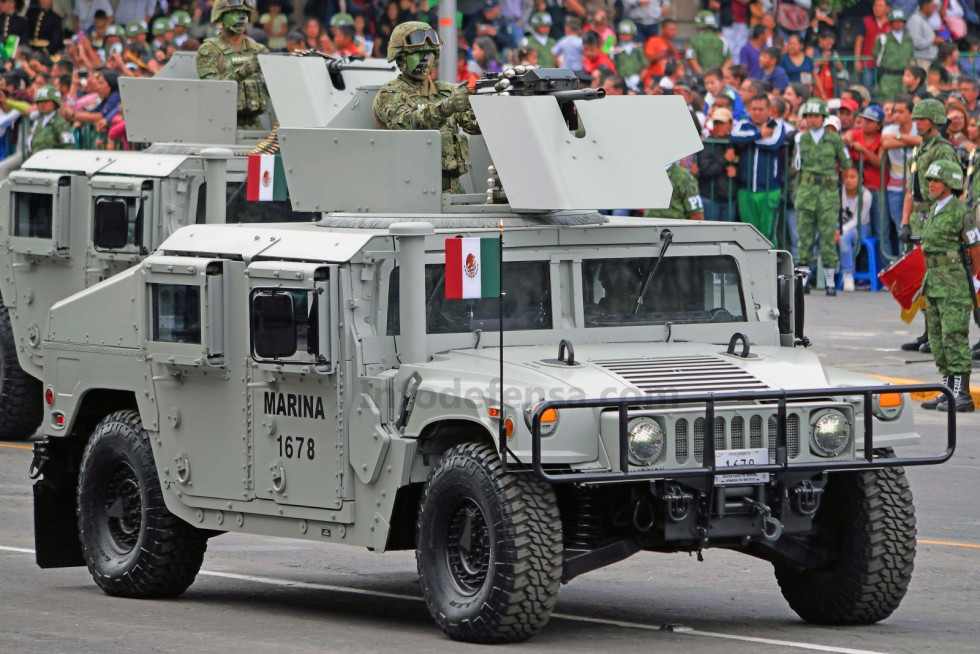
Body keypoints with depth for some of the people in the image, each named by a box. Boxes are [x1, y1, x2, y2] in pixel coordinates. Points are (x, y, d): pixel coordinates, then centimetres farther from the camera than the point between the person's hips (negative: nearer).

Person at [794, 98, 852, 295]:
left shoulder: (834, 138, 3)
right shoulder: (801, 139, 9)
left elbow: (845, 163, 9)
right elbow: (796, 166, 15)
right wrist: (795, 192, 12)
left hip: (828, 191, -2)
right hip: (806, 189, 2)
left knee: (828, 235, -4)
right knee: (805, 234, 1)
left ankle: (830, 281, 1)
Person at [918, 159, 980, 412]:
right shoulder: (933, 210, 14)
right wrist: (931, 277, 18)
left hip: (955, 282, -9)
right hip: (934, 281, 9)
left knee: (955, 338, -9)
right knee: (937, 340, 11)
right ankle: (948, 390, 17)